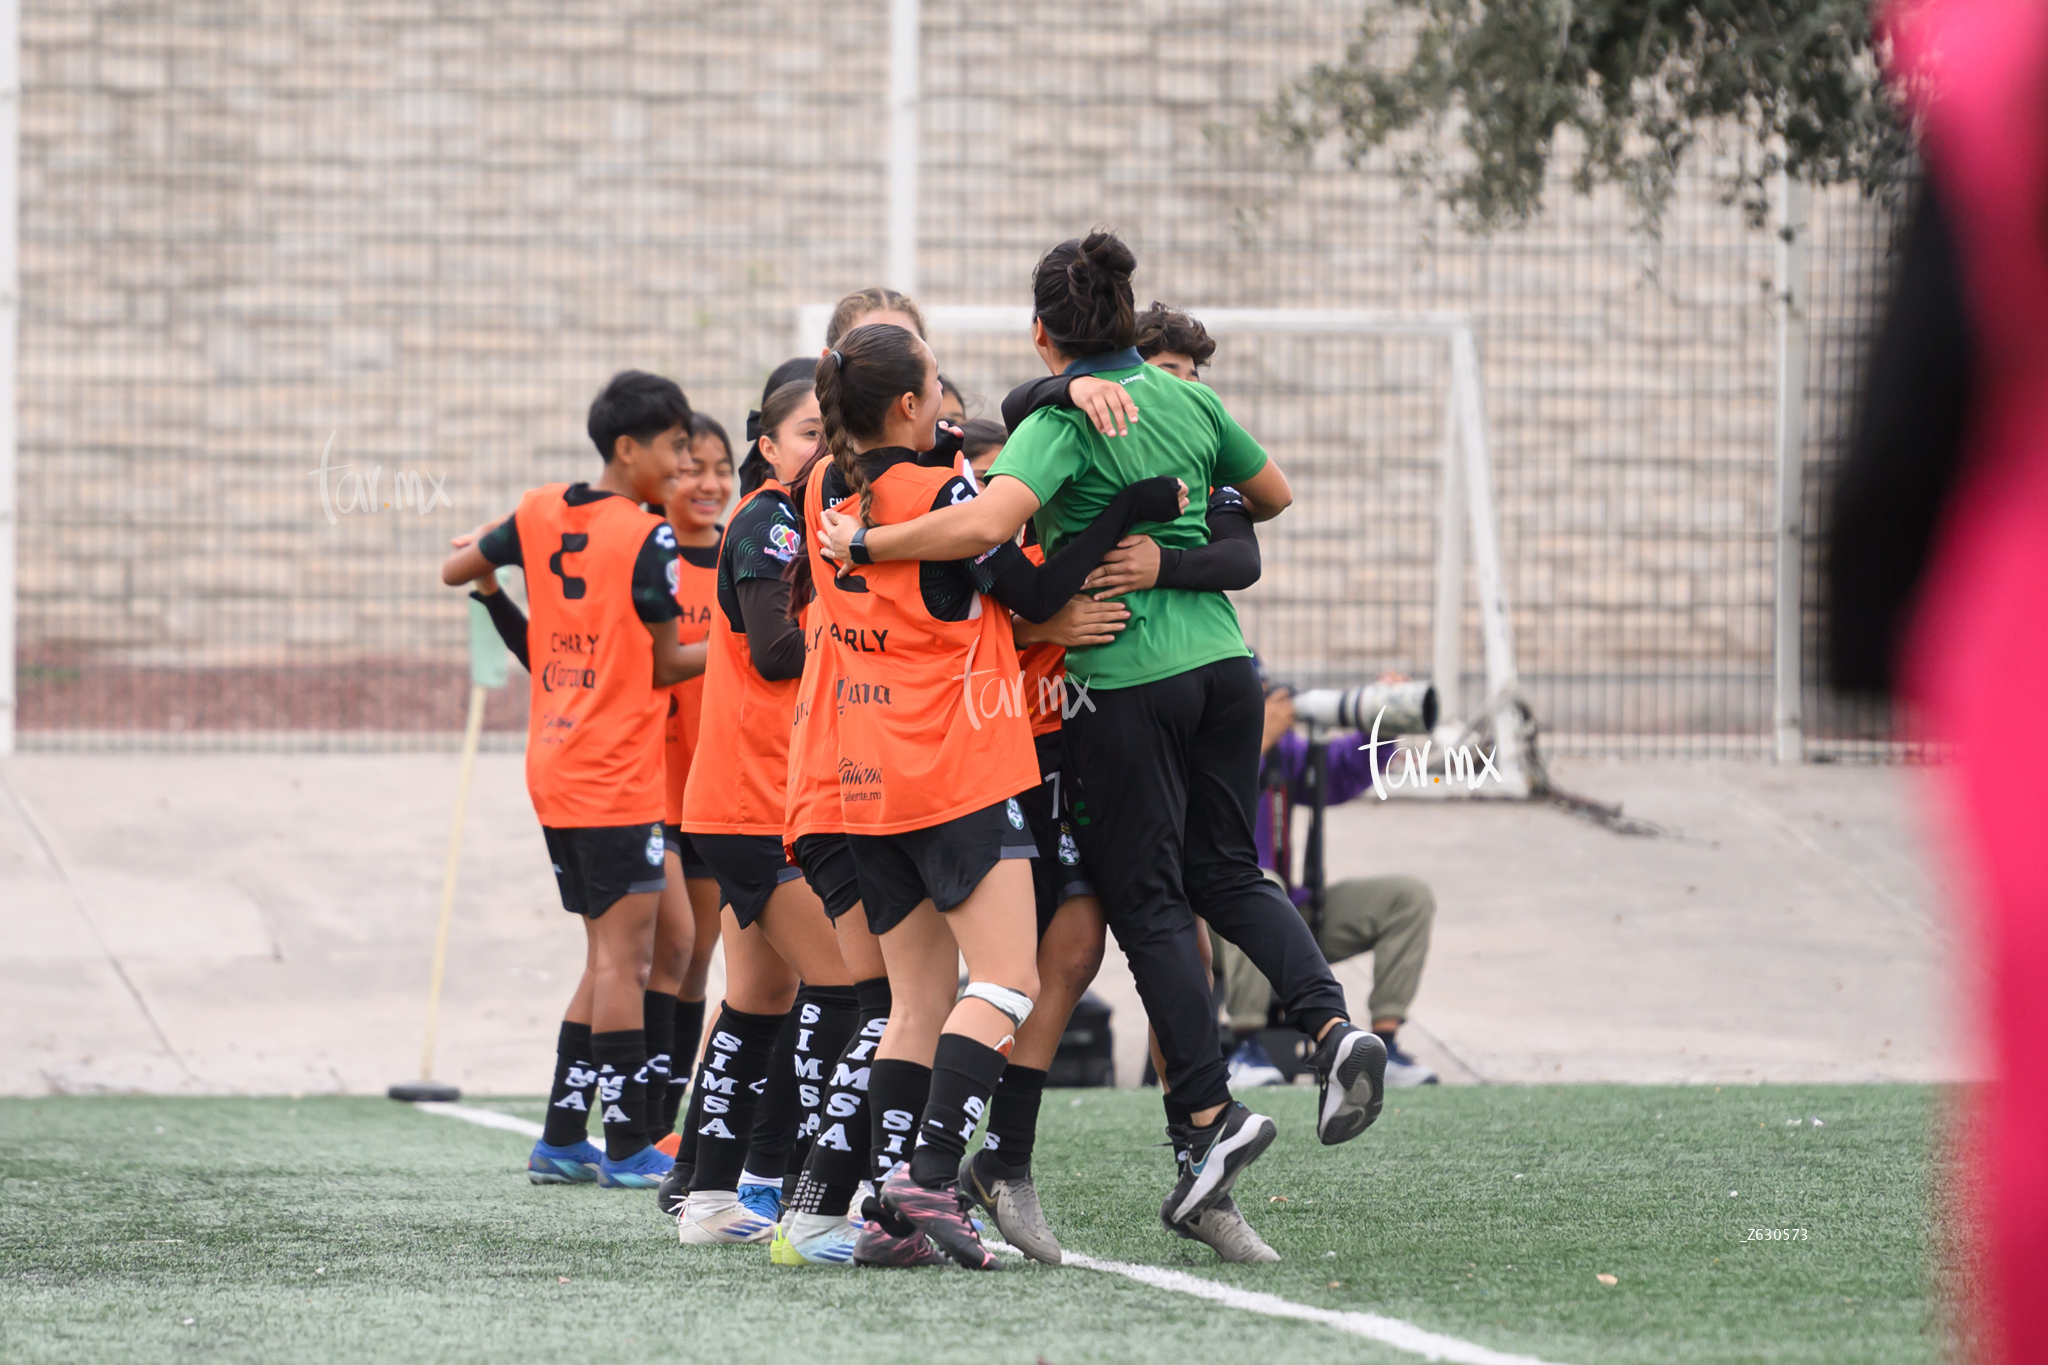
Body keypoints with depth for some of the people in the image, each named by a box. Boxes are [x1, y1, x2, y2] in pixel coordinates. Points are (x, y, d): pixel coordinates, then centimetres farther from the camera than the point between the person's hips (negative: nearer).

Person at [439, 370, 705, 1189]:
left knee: (608, 958, 14)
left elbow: (455, 571, 20)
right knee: (626, 957, -4)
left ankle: (562, 1138, 13)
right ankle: (628, 1147, -4)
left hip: (554, 769, 8)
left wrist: (486, 548, 39)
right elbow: (665, 663, -7)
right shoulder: (648, 539, -12)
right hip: (617, 775, -8)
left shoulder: (540, 514, 7)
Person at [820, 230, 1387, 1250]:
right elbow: (1271, 494, 22)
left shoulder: (1062, 421, -12)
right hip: (1221, 660, 6)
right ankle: (1330, 1022, -3)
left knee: (1146, 900, 3)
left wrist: (867, 544, -19)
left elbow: (986, 523, -29)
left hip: (1125, 682, -6)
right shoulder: (1188, 401, 7)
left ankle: (1207, 1113, 0)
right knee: (1226, 872, 18)